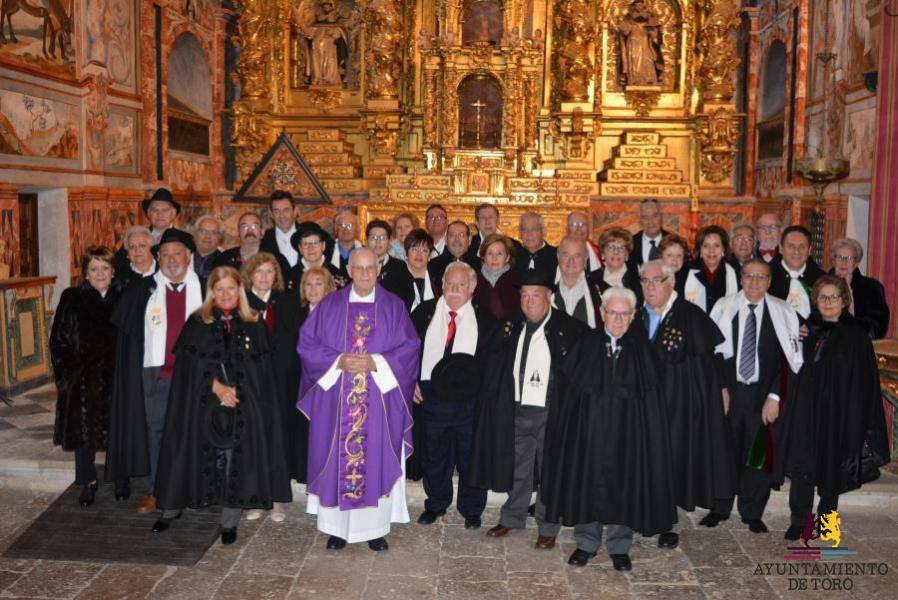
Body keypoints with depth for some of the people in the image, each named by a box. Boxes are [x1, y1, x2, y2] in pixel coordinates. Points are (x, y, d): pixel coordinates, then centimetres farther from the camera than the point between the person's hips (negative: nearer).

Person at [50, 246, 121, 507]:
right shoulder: (72, 299, -1)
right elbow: (58, 340, 1)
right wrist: (70, 372, -5)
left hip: (115, 377, 1)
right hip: (82, 378, -1)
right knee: (84, 428, 4)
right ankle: (88, 482, 21)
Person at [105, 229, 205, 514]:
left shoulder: (202, 289, 3)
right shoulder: (141, 290, 5)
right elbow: (122, 330, 6)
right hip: (155, 375, 1)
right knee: (155, 431, 7)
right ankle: (156, 490, 19)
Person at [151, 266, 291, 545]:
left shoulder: (254, 324, 5)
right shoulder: (197, 322, 4)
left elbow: (260, 367, 4)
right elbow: (190, 363, -3)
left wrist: (234, 390, -7)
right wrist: (216, 387, -12)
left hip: (243, 405, 0)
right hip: (204, 402, 0)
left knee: (236, 459, 0)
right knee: (199, 455, 5)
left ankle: (229, 521, 11)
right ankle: (171, 509, 23)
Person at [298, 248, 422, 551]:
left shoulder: (394, 306, 4)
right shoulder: (329, 305, 5)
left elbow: (409, 348, 0)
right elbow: (307, 344, 3)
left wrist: (376, 362, -14)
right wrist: (339, 361, -12)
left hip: (380, 399, 0)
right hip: (336, 398, 1)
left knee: (378, 461, 3)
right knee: (337, 461, 4)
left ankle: (375, 528, 15)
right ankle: (337, 527, 16)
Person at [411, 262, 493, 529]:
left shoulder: (484, 319, -1)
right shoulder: (424, 312, 2)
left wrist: (483, 386, -9)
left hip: (469, 399, -1)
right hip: (429, 396, 1)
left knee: (470, 457, 10)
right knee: (433, 456, 15)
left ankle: (471, 510, 29)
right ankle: (436, 504, 35)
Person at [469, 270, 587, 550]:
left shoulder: (570, 330, -8)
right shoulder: (508, 330, 5)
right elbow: (492, 370, 11)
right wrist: (496, 407, 5)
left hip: (551, 413, -4)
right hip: (516, 412, 4)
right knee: (517, 469, 17)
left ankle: (547, 528, 24)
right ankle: (512, 518, 35)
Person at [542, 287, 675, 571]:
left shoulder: (641, 347, 0)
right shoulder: (586, 344, 0)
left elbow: (652, 393, -1)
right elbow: (568, 386, 0)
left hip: (626, 431, 0)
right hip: (588, 427, 0)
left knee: (623, 485, 8)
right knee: (587, 482, 8)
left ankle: (619, 546, 23)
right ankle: (587, 542, 24)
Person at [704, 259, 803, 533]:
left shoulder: (782, 312, -3)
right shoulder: (724, 307, -1)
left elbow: (790, 358, -4)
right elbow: (714, 351, 2)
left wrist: (775, 396, -9)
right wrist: (720, 388, -4)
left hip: (763, 394, 0)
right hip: (729, 390, 1)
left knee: (759, 454, 7)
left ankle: (753, 513, 23)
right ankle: (719, 508, 23)